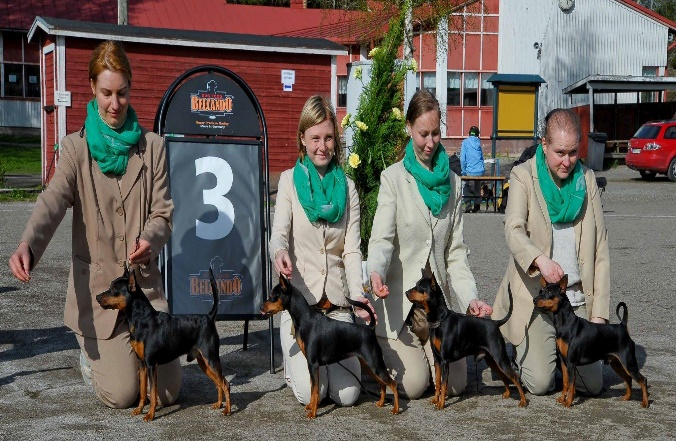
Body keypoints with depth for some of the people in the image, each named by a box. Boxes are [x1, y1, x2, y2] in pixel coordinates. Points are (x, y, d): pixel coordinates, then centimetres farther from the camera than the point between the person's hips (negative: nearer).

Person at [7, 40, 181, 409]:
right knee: (121, 394, -7)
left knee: (167, 390, 0)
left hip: (144, 282, 2)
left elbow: (163, 213, 1)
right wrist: (27, 245, -39)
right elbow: (53, 201, -18)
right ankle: (93, 357, 27)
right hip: (96, 285, -2)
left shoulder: (152, 147, 4)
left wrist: (149, 240, -23)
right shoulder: (76, 148, -2)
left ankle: (127, 353, 32)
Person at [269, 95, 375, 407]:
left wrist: (358, 293, -17)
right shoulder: (290, 180, 3)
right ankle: (293, 359, 16)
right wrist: (279, 253, -35)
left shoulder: (347, 187, 10)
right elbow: (279, 233, -9)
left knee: (347, 394, -12)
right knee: (310, 393, -18)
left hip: (337, 302, 2)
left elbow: (352, 249, 2)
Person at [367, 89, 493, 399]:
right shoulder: (393, 178, -4)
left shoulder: (452, 182, 10)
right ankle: (386, 351, 18)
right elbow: (382, 238, -15)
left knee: (455, 383, -6)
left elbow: (455, 251, 9)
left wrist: (470, 298, -6)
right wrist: (375, 272, -37)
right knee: (413, 384, -15)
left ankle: (423, 350, 25)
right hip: (399, 298, -4)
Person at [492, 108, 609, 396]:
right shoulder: (524, 176, -4)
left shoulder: (587, 180, 6)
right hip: (535, 297, -3)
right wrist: (540, 259, -43)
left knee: (593, 384, -4)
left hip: (576, 299, 3)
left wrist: (599, 313, -2)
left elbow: (600, 250, 6)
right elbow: (513, 230, -21)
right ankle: (526, 350, 19)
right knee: (540, 383, -14)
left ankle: (557, 350, 26)